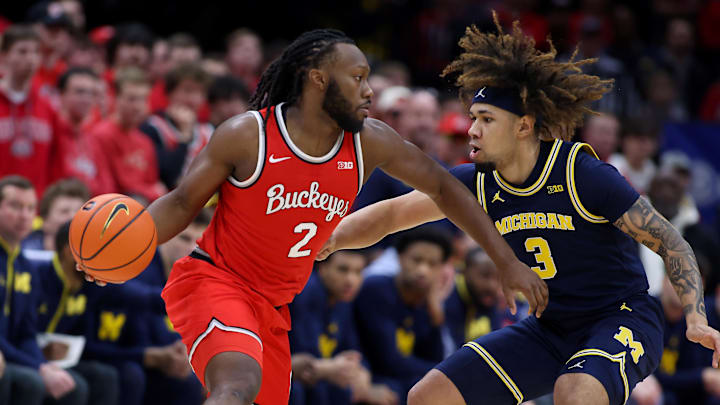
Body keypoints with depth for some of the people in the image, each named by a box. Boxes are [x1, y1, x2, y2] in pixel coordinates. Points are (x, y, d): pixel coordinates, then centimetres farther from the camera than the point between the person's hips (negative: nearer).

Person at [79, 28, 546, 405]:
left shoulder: (369, 142, -4)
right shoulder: (247, 135, -16)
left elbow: (442, 186, 8)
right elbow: (182, 202, -6)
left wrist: (508, 262, 7)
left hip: (274, 306, 7)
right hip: (213, 283, -7)